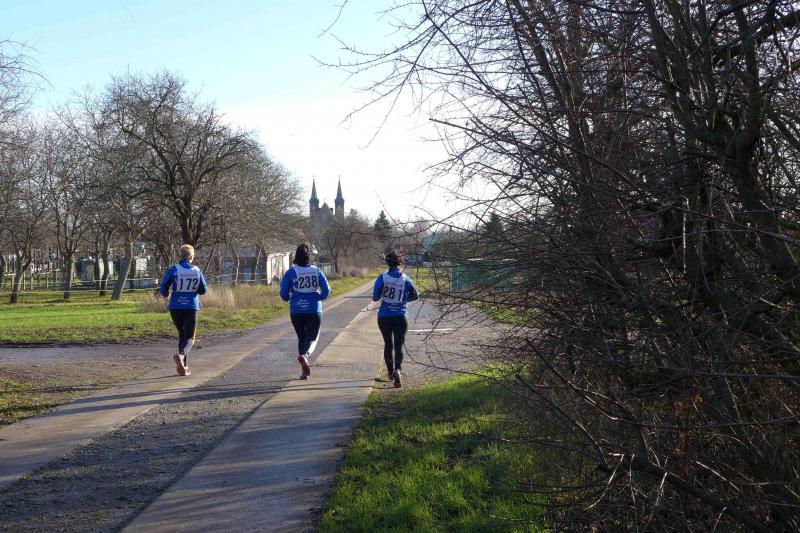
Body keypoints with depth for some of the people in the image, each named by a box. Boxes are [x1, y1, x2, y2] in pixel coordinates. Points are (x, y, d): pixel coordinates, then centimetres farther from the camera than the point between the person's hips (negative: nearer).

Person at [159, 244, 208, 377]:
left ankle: (184, 366, 17)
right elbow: (204, 290, 2)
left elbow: (164, 286, -8)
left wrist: (165, 295, 14)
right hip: (191, 307, -1)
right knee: (189, 337, 3)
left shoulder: (173, 269, -5)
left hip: (175, 307, 1)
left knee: (182, 335, 18)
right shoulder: (197, 271, -2)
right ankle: (181, 355, -29)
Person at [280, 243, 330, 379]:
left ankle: (304, 371, 12)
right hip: (314, 311, -1)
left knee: (301, 338, 16)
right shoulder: (316, 271, 0)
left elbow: (283, 294, -4)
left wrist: (290, 299, 18)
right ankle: (305, 355, -27)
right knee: (312, 338, 7)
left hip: (296, 311, 1)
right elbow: (326, 290, -4)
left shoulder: (290, 272, -3)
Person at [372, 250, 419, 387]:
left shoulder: (382, 278, -9)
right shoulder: (405, 279, -2)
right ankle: (397, 370, -25)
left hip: (384, 316, 0)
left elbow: (375, 298, -11)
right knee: (399, 345, -1)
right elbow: (415, 295, 9)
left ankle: (390, 371, 28)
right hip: (401, 317, 0)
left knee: (388, 344, 18)